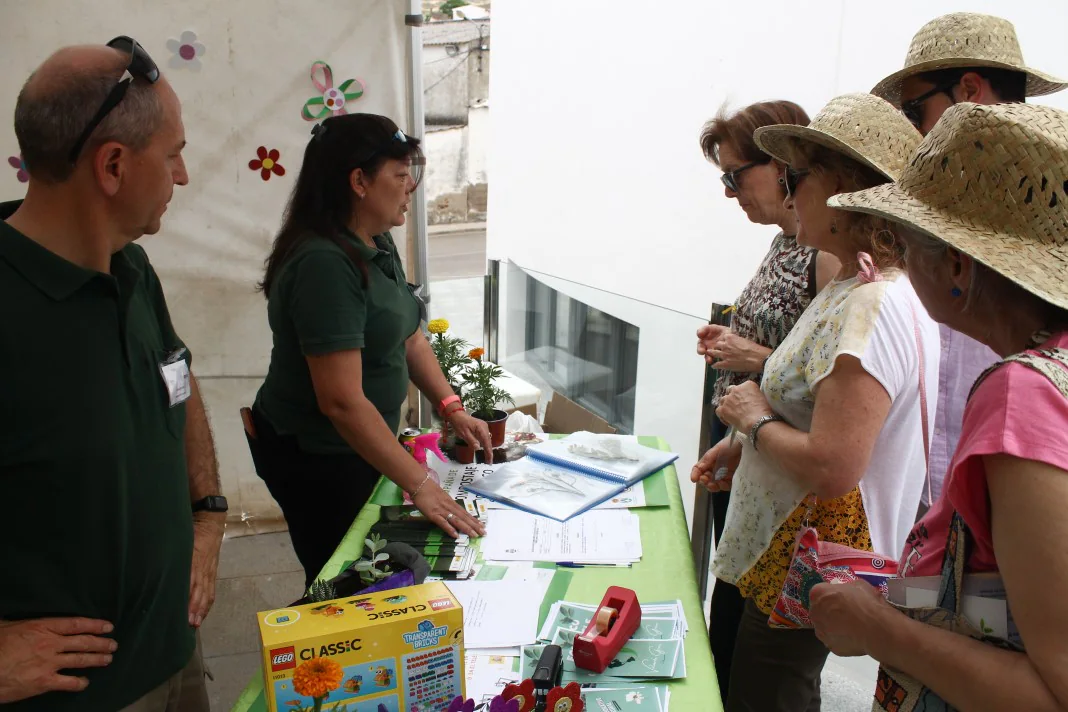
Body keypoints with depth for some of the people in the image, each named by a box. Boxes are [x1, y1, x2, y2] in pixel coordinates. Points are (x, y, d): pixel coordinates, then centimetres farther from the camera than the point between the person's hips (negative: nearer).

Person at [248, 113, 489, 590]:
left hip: (359, 443, 9)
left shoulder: (378, 244, 2)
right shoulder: (323, 264, -28)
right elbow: (342, 402, -31)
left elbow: (409, 336, 10)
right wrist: (419, 484, -28)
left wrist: (452, 408, -2)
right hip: (315, 459, -9)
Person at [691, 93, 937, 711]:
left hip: (810, 573, -10)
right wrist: (745, 446, 9)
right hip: (790, 556, 10)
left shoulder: (872, 307, -26)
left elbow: (832, 469, -30)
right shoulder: (861, 290, 7)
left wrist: (756, 420, -14)